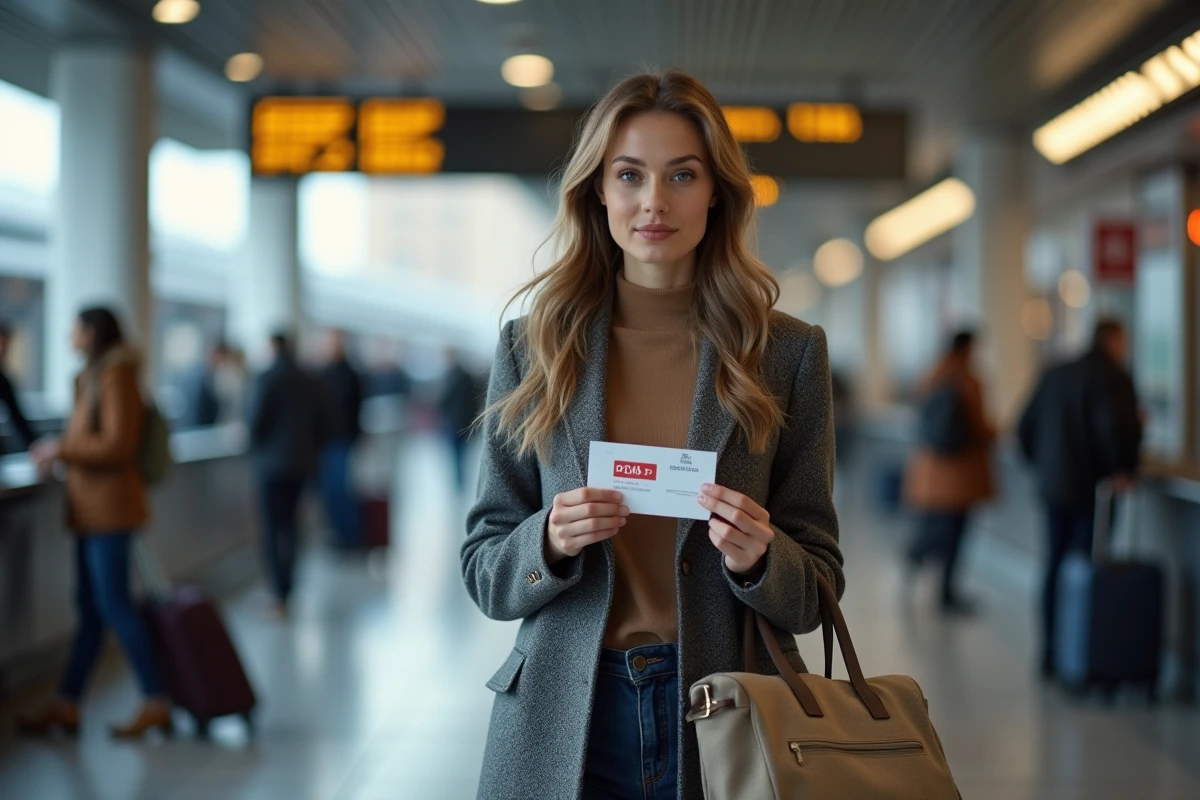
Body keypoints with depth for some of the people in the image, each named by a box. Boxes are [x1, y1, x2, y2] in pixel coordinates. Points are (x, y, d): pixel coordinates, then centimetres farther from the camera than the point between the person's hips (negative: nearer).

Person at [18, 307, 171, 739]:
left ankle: (156, 703, -3)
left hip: (109, 505, -10)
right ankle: (66, 706, 14)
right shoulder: (93, 377, 17)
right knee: (91, 609, 10)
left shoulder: (116, 377, -13)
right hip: (93, 507, 10)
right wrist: (60, 448, 13)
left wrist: (62, 448, -13)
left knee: (113, 605, -8)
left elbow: (117, 445, -20)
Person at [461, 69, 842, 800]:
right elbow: (484, 573, 3)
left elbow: (817, 590, 1)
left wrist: (757, 558, -19)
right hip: (565, 724, 1)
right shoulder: (532, 348, 0)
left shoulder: (787, 353, -2)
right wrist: (549, 542, -17)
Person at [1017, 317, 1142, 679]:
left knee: (1055, 567, 13)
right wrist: (1123, 469, -12)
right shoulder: (1112, 378, -12)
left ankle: (1050, 653, 18)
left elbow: (1026, 428, 13)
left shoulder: (1054, 375, 11)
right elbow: (1116, 427, -26)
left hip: (1053, 487, 7)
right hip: (1091, 489, -7)